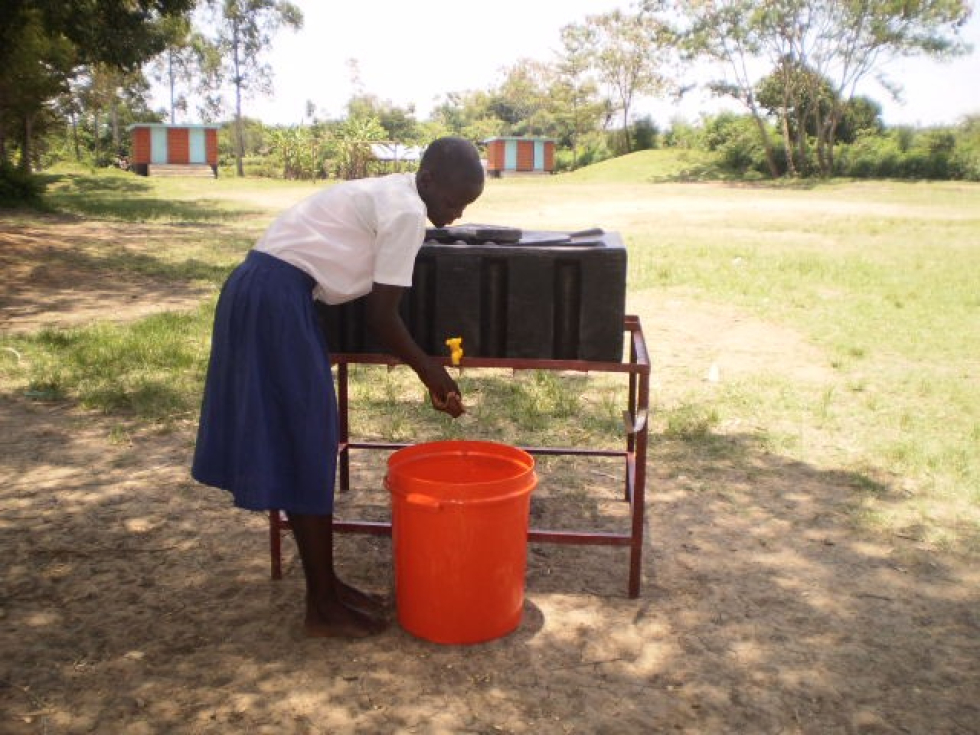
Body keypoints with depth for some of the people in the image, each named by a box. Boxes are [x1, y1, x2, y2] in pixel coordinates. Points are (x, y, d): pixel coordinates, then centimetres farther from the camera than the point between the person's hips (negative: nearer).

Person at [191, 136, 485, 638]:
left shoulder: (386, 195, 18)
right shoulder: (407, 212, -12)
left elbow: (372, 300, 20)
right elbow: (381, 318, -10)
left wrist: (427, 371, 22)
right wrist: (430, 371, 2)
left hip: (258, 289, 10)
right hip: (278, 298, -10)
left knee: (300, 445, 14)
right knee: (308, 448, -2)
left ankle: (326, 582, 26)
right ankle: (322, 609, 9)